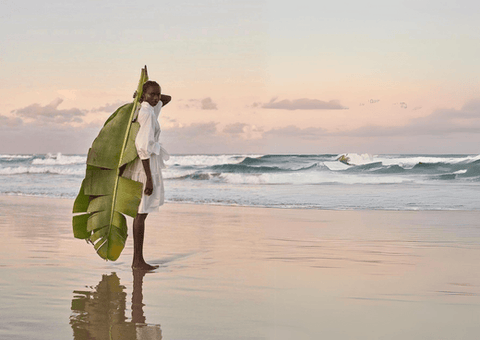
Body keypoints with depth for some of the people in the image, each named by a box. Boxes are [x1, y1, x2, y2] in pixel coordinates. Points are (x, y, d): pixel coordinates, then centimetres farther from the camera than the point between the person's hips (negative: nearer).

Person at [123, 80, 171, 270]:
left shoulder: (151, 109, 11)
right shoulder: (147, 113, -17)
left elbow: (167, 98, 30)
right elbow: (143, 146, -22)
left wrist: (140, 98, 13)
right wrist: (149, 179, -23)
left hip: (147, 163, 10)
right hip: (144, 165, -10)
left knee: (141, 213, 12)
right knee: (141, 213, -5)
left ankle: (137, 260, 17)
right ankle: (138, 261, 0)